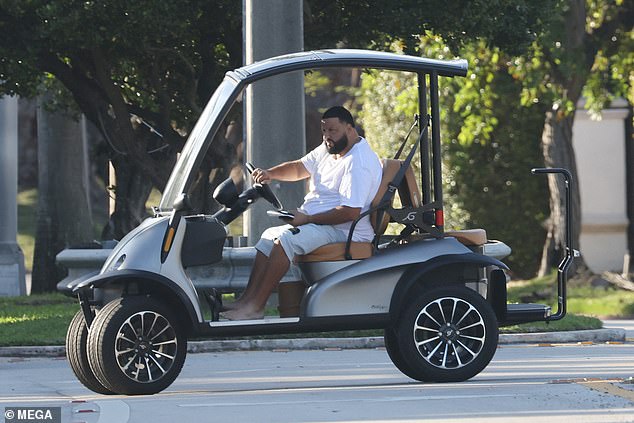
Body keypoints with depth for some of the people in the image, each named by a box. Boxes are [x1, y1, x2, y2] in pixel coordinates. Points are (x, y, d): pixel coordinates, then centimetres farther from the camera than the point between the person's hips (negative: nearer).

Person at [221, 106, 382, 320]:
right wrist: (270, 173, 2)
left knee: (286, 239, -26)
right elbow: (300, 168, 23)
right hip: (318, 223, 11)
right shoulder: (330, 149, 13)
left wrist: (307, 219, -22)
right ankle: (247, 299, -6)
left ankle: (255, 306, -28)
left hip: (345, 230, -11)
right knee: (270, 235, 7)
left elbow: (350, 212, -27)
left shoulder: (359, 163, -20)